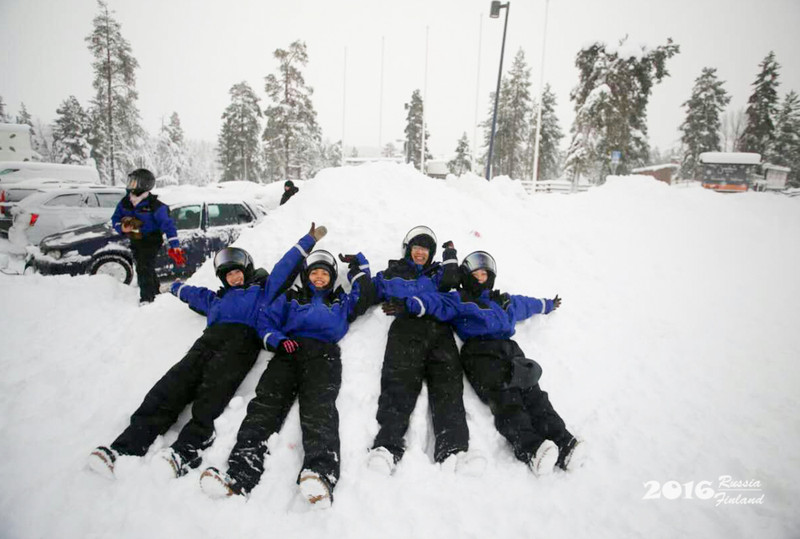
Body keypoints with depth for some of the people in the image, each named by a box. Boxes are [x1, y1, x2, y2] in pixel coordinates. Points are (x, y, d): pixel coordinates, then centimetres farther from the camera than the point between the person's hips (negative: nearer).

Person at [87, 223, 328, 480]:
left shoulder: (262, 290, 28)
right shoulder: (217, 298, 40)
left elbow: (286, 267, 28)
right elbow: (192, 293, 57)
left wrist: (309, 240, 30)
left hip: (244, 337, -4)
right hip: (211, 337, 4)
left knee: (215, 384, -33)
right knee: (178, 379, -23)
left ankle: (188, 449, -51)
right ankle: (130, 443, -38)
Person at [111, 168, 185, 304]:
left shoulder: (154, 206, -21)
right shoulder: (125, 202, -3)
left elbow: (167, 224, -22)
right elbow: (115, 218, 9)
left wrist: (175, 247, -30)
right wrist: (122, 227, -16)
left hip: (151, 241, -7)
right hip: (135, 241, 7)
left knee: (144, 269, -15)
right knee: (146, 268, 20)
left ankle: (146, 299, -6)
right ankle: (155, 292, 39)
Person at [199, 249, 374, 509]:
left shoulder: (341, 301, 34)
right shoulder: (291, 297, 33)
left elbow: (365, 296, 24)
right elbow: (266, 321, 23)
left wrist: (359, 265, 30)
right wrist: (278, 340, 3)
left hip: (323, 354, -2)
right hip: (289, 351, 2)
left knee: (318, 406, -32)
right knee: (265, 402, -27)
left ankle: (321, 473, -56)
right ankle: (240, 474, -44)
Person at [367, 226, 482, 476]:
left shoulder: (437, 272, 35)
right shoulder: (394, 272, 33)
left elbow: (450, 281, 12)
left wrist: (450, 255, 21)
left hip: (439, 329, 2)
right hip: (406, 326, -1)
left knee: (448, 382, -23)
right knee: (401, 381, -27)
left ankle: (453, 448, -39)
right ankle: (387, 446, -43)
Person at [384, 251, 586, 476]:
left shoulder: (506, 301, 38)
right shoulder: (458, 300, 21)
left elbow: (528, 304, 56)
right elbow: (435, 302, 5)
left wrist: (548, 305, 69)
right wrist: (409, 305, -12)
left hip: (509, 349, 5)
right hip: (479, 353, -5)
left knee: (533, 393, -20)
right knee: (505, 399, -28)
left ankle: (562, 443, -33)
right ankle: (530, 448, -45)